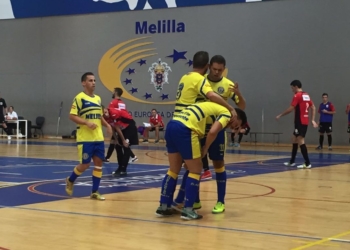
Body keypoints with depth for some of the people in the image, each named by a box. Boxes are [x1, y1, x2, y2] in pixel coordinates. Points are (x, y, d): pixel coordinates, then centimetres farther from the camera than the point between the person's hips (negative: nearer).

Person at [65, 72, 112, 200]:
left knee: (99, 162, 4)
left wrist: (107, 125, 6)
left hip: (99, 138, 7)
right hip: (85, 139, -7)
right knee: (85, 164, -3)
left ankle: (95, 192, 11)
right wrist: (87, 123, -24)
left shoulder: (98, 98, 14)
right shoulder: (79, 98, -9)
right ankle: (70, 181, 25)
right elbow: (72, 116, -13)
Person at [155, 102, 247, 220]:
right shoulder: (226, 113, 5)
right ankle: (188, 210, 5)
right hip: (185, 129, -9)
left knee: (174, 170, 18)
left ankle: (163, 207, 21)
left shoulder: (215, 108, 31)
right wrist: (206, 148, 5)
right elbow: (213, 132, -12)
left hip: (171, 125, 9)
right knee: (195, 171, 5)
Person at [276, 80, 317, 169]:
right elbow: (313, 108, 16)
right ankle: (292, 161, 24)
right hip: (305, 121, 9)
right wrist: (313, 120, 15)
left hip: (300, 122, -9)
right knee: (295, 140, 17)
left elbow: (291, 109, -17)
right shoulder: (306, 95, 14)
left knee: (301, 141, -10)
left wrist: (280, 115, -7)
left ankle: (307, 163, -13)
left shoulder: (297, 95, -12)